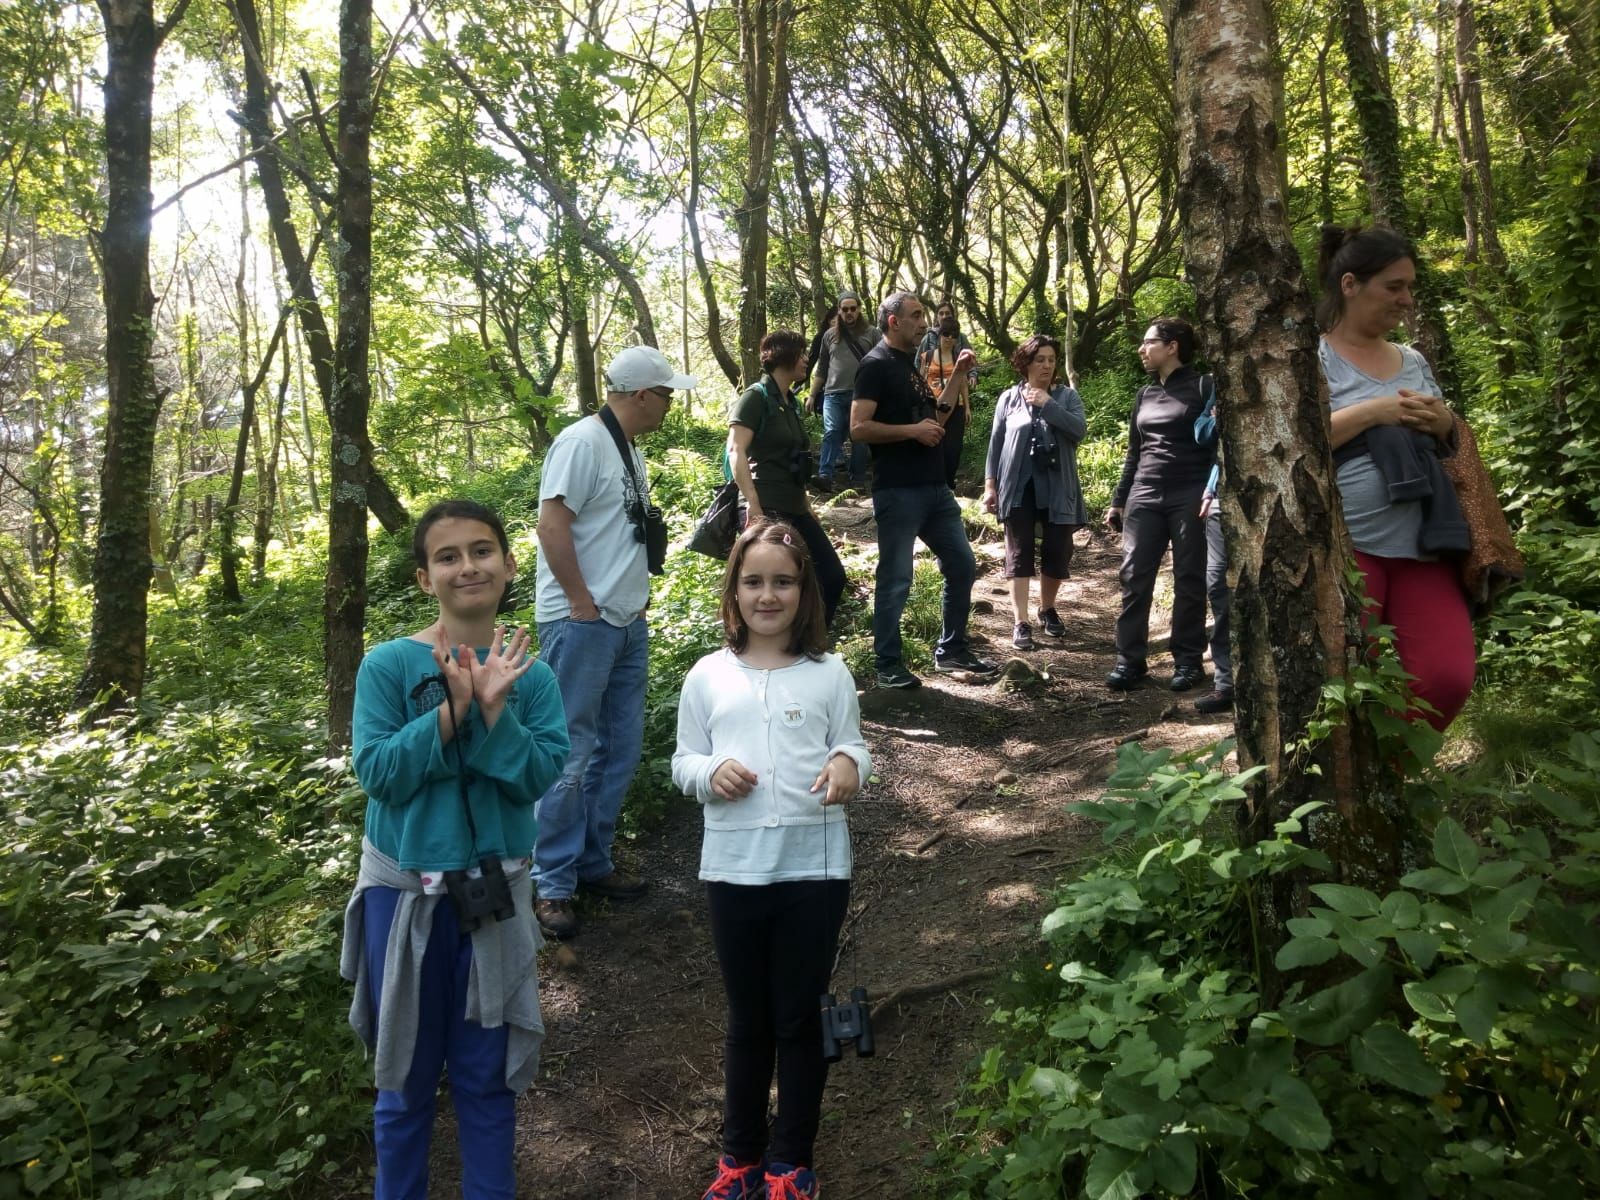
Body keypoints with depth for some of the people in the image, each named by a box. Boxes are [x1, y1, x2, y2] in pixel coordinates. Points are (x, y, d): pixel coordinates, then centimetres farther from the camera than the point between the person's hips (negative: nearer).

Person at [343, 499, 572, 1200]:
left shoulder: (531, 676, -5)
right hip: (405, 891, -1)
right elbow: (377, 772, -15)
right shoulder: (389, 665, -10)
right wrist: (452, 708, -25)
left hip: (495, 892, 1)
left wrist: (494, 709, -24)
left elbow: (541, 775, -11)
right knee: (406, 1073, 14)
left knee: (488, 1074, 13)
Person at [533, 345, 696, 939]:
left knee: (619, 749, 14)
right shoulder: (582, 442, -13)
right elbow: (552, 524, -20)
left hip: (628, 623, 9)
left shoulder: (630, 450, 15)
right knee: (572, 755, -3)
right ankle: (552, 884, 9)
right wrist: (583, 603, -17)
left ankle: (592, 861, 27)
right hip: (582, 625, -9)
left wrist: (636, 597, 12)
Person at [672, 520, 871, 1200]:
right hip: (734, 870, 1)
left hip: (815, 869, -1)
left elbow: (851, 748, 2)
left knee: (798, 1019, 12)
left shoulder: (829, 674, -1)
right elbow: (683, 762, 5)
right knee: (747, 1020, 16)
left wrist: (850, 763, -21)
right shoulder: (708, 676, 1)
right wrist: (711, 772, -16)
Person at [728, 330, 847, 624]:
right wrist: (754, 508, -27)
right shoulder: (757, 396, -9)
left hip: (795, 510, 9)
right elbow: (736, 452, -20)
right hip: (768, 511, -9)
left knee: (833, 576, 9)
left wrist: (807, 508, 24)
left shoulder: (791, 401, 16)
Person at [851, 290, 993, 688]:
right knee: (896, 580, -2)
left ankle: (951, 650, 26)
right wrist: (912, 430, -18)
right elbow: (859, 427, -18)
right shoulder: (876, 365, -9)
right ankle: (888, 666, 9)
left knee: (962, 566, 13)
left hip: (934, 487, 9)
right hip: (898, 491, -9)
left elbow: (934, 419, 22)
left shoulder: (909, 366, 18)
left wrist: (958, 376, 15)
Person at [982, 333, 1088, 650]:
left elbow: (1079, 430, -11)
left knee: (1058, 550, 6)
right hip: (1019, 486, -1)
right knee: (1019, 552, -1)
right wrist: (990, 484, 2)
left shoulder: (1067, 395, 5)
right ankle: (1020, 623, 0)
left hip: (1057, 487, 1)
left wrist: (1047, 404, -16)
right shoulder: (1009, 398, 5)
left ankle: (1048, 609, 29)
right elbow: (996, 443, 6)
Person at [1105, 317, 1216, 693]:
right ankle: (1129, 659, 0)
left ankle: (1188, 660, 9)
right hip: (1145, 498, 5)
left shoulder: (1203, 388, 1)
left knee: (1189, 580, 1)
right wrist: (1118, 499, 17)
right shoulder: (1144, 395, 17)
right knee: (1134, 578, -3)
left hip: (1190, 497, -5)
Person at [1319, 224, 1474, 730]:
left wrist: (1445, 425, 2)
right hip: (1345, 547, -6)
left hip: (1422, 547, 6)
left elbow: (1451, 450, 25)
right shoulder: (1314, 359, -1)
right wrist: (1371, 412, -15)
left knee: (1449, 677, -3)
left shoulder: (1414, 361, 18)